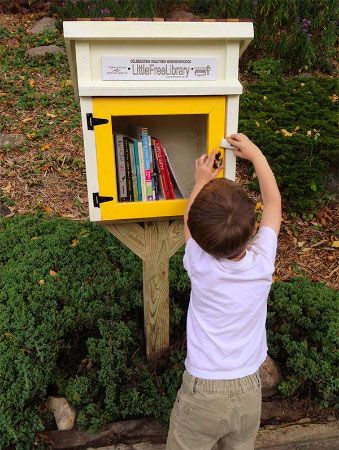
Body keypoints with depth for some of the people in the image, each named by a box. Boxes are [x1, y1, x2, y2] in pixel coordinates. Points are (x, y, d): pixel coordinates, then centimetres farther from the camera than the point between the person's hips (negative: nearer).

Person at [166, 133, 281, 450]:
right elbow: (273, 203, 1)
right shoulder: (263, 261, -16)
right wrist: (255, 153, 8)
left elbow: (189, 220, 1)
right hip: (249, 391, 2)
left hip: (202, 393, -2)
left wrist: (201, 182, 12)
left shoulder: (200, 266, -21)